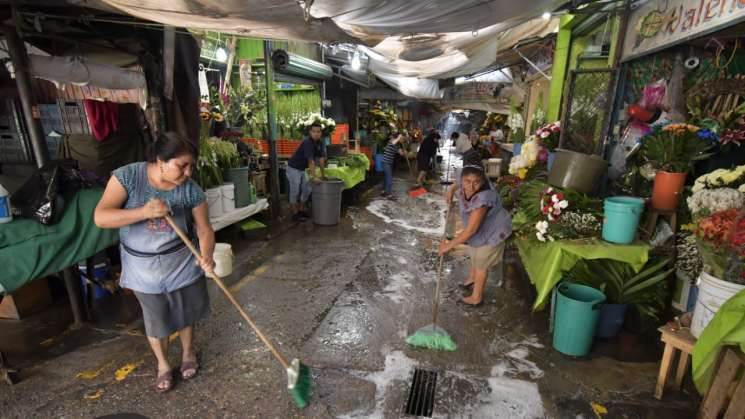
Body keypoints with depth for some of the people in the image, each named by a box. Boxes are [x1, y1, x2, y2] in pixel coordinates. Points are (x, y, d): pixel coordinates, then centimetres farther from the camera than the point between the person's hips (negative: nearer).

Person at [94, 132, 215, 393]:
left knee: (185, 312, 18)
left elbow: (204, 229, -13)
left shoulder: (191, 190, -15)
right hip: (143, 267, 0)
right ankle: (163, 364, 42)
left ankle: (188, 352, 46)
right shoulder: (127, 176, -17)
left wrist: (206, 255, -32)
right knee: (155, 319, 17)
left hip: (182, 263, 1)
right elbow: (100, 217, -21)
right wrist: (144, 212, -35)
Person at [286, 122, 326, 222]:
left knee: (307, 190, 10)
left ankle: (301, 211, 21)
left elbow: (321, 159, -4)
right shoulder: (307, 142, -27)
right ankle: (295, 214, 5)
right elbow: (311, 161, -33)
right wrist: (314, 177, -36)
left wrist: (322, 175, -5)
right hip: (293, 168, -8)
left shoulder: (321, 143, -3)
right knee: (295, 192, -3)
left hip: (302, 169, 8)